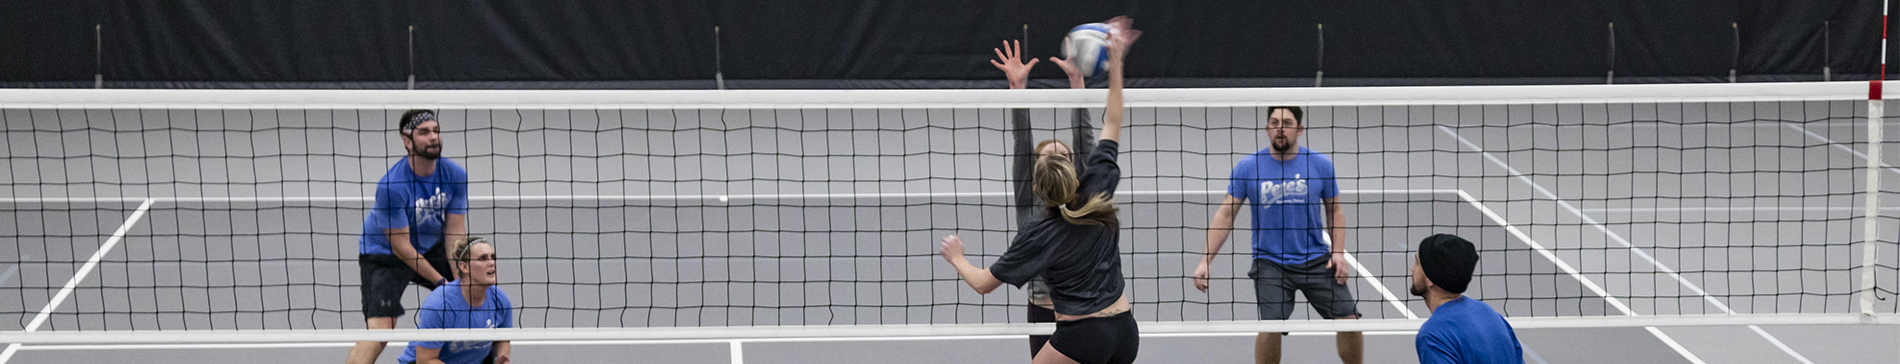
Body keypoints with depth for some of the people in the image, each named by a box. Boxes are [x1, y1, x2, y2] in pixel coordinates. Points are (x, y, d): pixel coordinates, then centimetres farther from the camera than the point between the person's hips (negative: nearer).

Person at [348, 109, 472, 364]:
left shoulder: (456, 176, -13)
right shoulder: (390, 187, -30)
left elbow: (454, 234, -10)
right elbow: (401, 247, -23)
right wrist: (440, 282, -21)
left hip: (431, 249, 7)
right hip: (384, 255, -7)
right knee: (378, 332, -22)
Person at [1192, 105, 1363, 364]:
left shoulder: (1321, 165, 0)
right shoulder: (1247, 167, -4)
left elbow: (1335, 211, 12)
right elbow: (1225, 215, 1)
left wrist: (1339, 252, 0)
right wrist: (1206, 261, -5)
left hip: (1317, 260, 2)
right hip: (1269, 262, -2)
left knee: (1349, 320, -4)